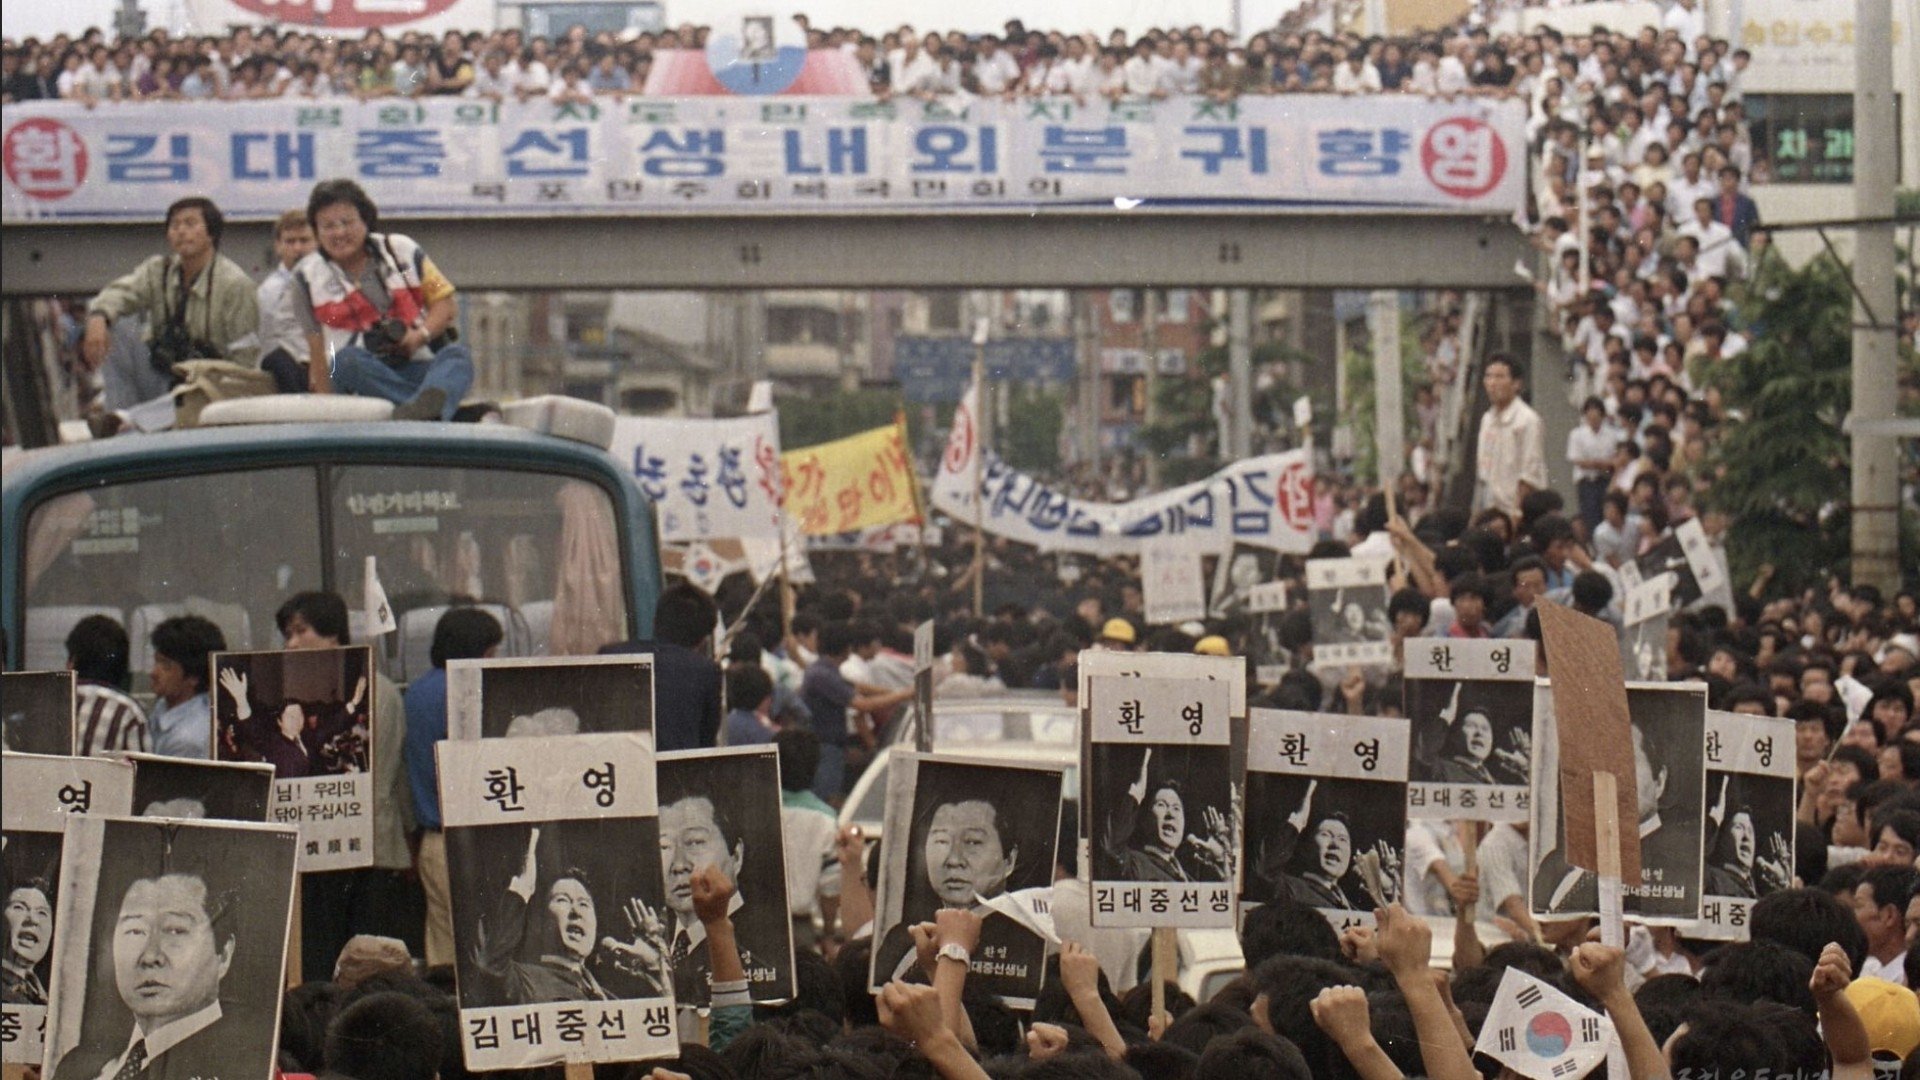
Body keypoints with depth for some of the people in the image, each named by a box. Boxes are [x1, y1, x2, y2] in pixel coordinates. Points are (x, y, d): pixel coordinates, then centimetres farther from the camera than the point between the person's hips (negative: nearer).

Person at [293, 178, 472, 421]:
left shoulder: (402, 250, 11)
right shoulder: (309, 276, 8)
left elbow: (447, 304, 11)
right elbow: (317, 347, 6)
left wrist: (422, 334, -10)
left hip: (416, 367, 2)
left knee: (458, 355, -28)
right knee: (348, 360, -35)